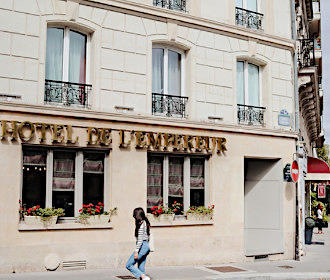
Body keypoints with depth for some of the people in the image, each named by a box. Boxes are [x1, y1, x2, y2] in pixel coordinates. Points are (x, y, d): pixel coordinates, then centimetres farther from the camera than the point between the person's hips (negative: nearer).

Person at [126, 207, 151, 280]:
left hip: (142, 246, -10)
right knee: (141, 268, 11)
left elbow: (140, 239, -19)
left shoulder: (140, 223, -14)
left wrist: (136, 251, -18)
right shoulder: (145, 222, 14)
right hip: (146, 246, 10)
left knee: (128, 265, -3)